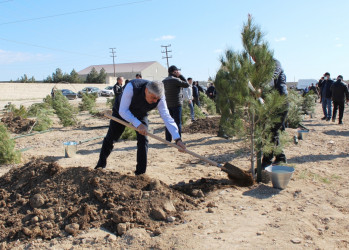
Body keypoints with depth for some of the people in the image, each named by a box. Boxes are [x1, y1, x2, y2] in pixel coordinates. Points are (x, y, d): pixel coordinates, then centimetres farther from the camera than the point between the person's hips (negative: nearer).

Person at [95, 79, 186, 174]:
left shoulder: (159, 98, -31)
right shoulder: (132, 87, -41)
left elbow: (167, 117, -31)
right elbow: (123, 111, -35)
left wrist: (177, 139, -39)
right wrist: (137, 124, -46)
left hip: (141, 115, 2)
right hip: (121, 112, -1)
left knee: (143, 140, -13)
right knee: (110, 138, 7)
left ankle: (140, 173, 1)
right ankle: (101, 164, 31)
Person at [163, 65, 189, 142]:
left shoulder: (164, 81, 10)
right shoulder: (175, 80, -14)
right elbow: (187, 84, -6)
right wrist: (180, 76, -1)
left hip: (167, 104, 7)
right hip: (176, 104, -7)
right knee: (178, 122, -2)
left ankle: (168, 139, 13)